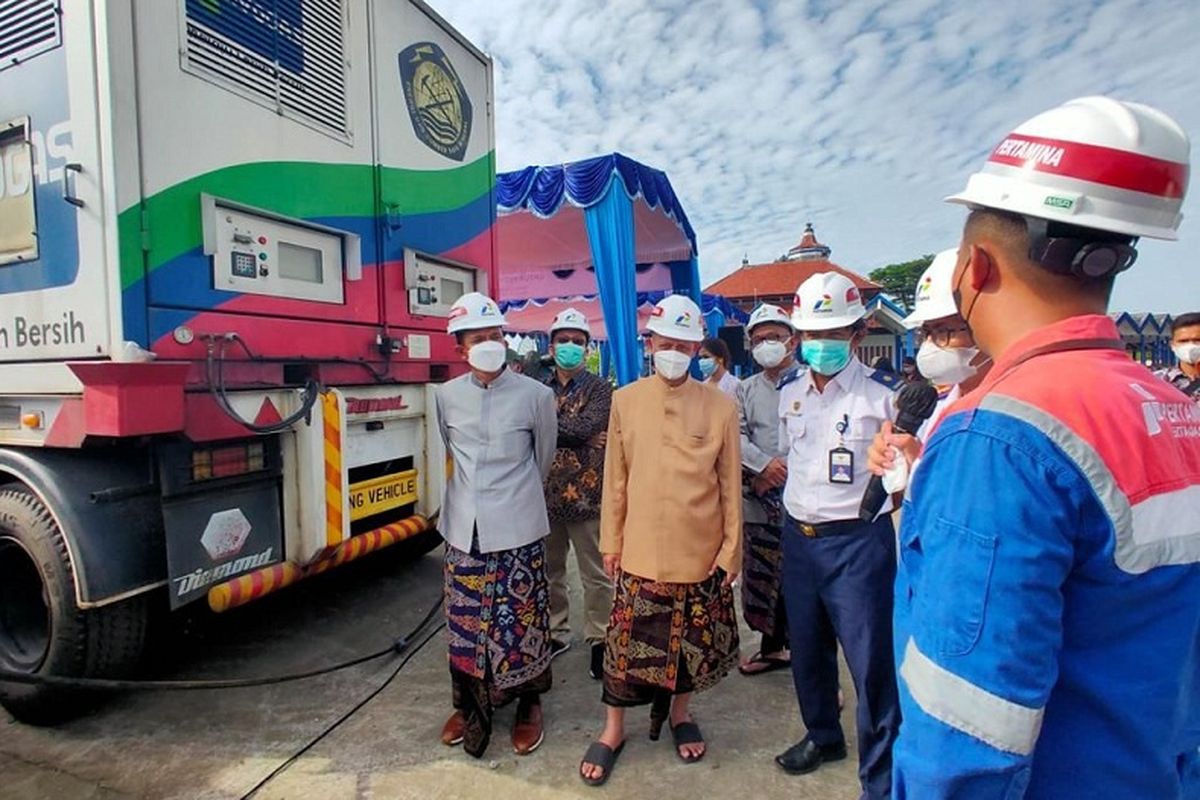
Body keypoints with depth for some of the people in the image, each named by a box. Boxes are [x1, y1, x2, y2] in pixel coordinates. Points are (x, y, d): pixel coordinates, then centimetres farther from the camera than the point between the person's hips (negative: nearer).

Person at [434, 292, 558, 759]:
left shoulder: (536, 395, -7)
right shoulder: (446, 396, 1)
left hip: (517, 530, -3)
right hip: (463, 529, 3)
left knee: (519, 620, 6)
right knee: (464, 620, 14)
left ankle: (528, 704, 30)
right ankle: (469, 704, 36)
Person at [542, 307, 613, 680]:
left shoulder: (599, 388, -2)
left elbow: (586, 427, -18)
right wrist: (572, 433, -16)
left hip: (586, 494, -3)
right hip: (545, 493, 4)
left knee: (595, 574, 7)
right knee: (549, 569, 16)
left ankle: (598, 640, 22)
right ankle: (555, 633, 34)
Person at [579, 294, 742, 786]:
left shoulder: (721, 406, -5)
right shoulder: (625, 400, -2)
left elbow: (730, 486, -1)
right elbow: (615, 481, 2)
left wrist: (731, 549, 0)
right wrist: (610, 541, 4)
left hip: (701, 552, 0)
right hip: (641, 550, 0)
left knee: (694, 640, 16)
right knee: (627, 640, 9)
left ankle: (680, 713, 43)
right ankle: (613, 729, 31)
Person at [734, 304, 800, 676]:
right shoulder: (746, 389, 13)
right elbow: (736, 436, 2)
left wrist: (776, 476, -12)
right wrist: (764, 464, -15)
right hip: (758, 502, 5)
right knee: (762, 576, 15)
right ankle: (773, 647, 33)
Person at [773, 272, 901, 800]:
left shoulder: (883, 393, -10)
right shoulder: (789, 394, 7)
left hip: (858, 541, -6)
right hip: (798, 537, 6)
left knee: (871, 663, 2)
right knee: (806, 649, 19)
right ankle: (823, 736, 44)